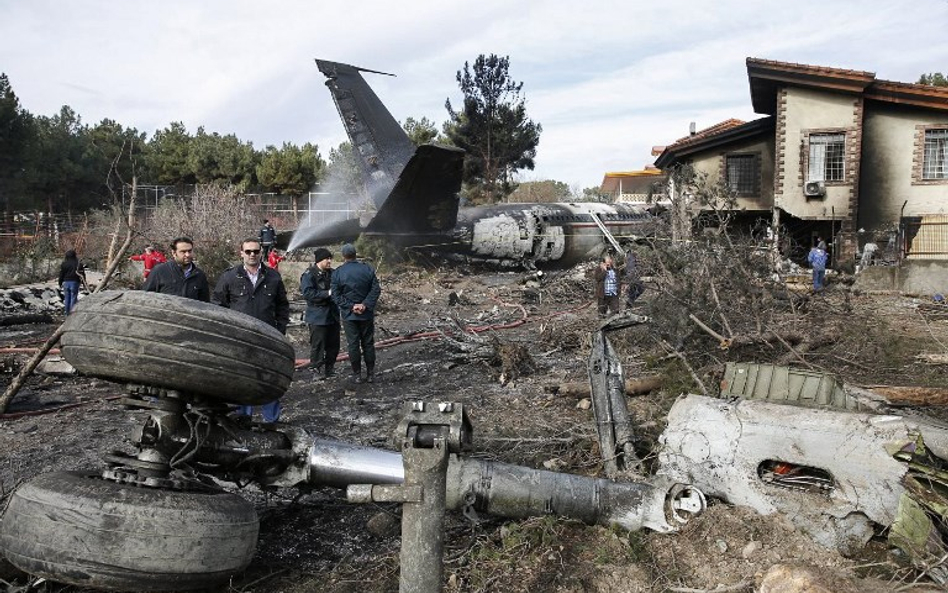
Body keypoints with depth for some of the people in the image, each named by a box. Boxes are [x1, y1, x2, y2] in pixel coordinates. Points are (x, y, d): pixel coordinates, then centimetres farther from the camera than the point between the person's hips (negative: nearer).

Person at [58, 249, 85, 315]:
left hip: (66, 282, 2)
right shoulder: (78, 263, -4)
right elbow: (82, 274, 0)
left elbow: (61, 274, 4)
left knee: (67, 298, 10)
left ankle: (67, 313, 14)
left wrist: (60, 283, 13)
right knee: (73, 298, -1)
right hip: (74, 282, -2)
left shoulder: (64, 264, 1)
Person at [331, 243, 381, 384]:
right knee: (368, 343, 10)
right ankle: (370, 374, 14)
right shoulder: (367, 269, -3)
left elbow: (336, 295, -9)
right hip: (367, 314, 1)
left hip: (348, 315, -1)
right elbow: (376, 289, -7)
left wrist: (350, 306, -10)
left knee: (353, 345, 6)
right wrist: (365, 305, -10)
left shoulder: (337, 273, -6)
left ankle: (357, 375, 10)